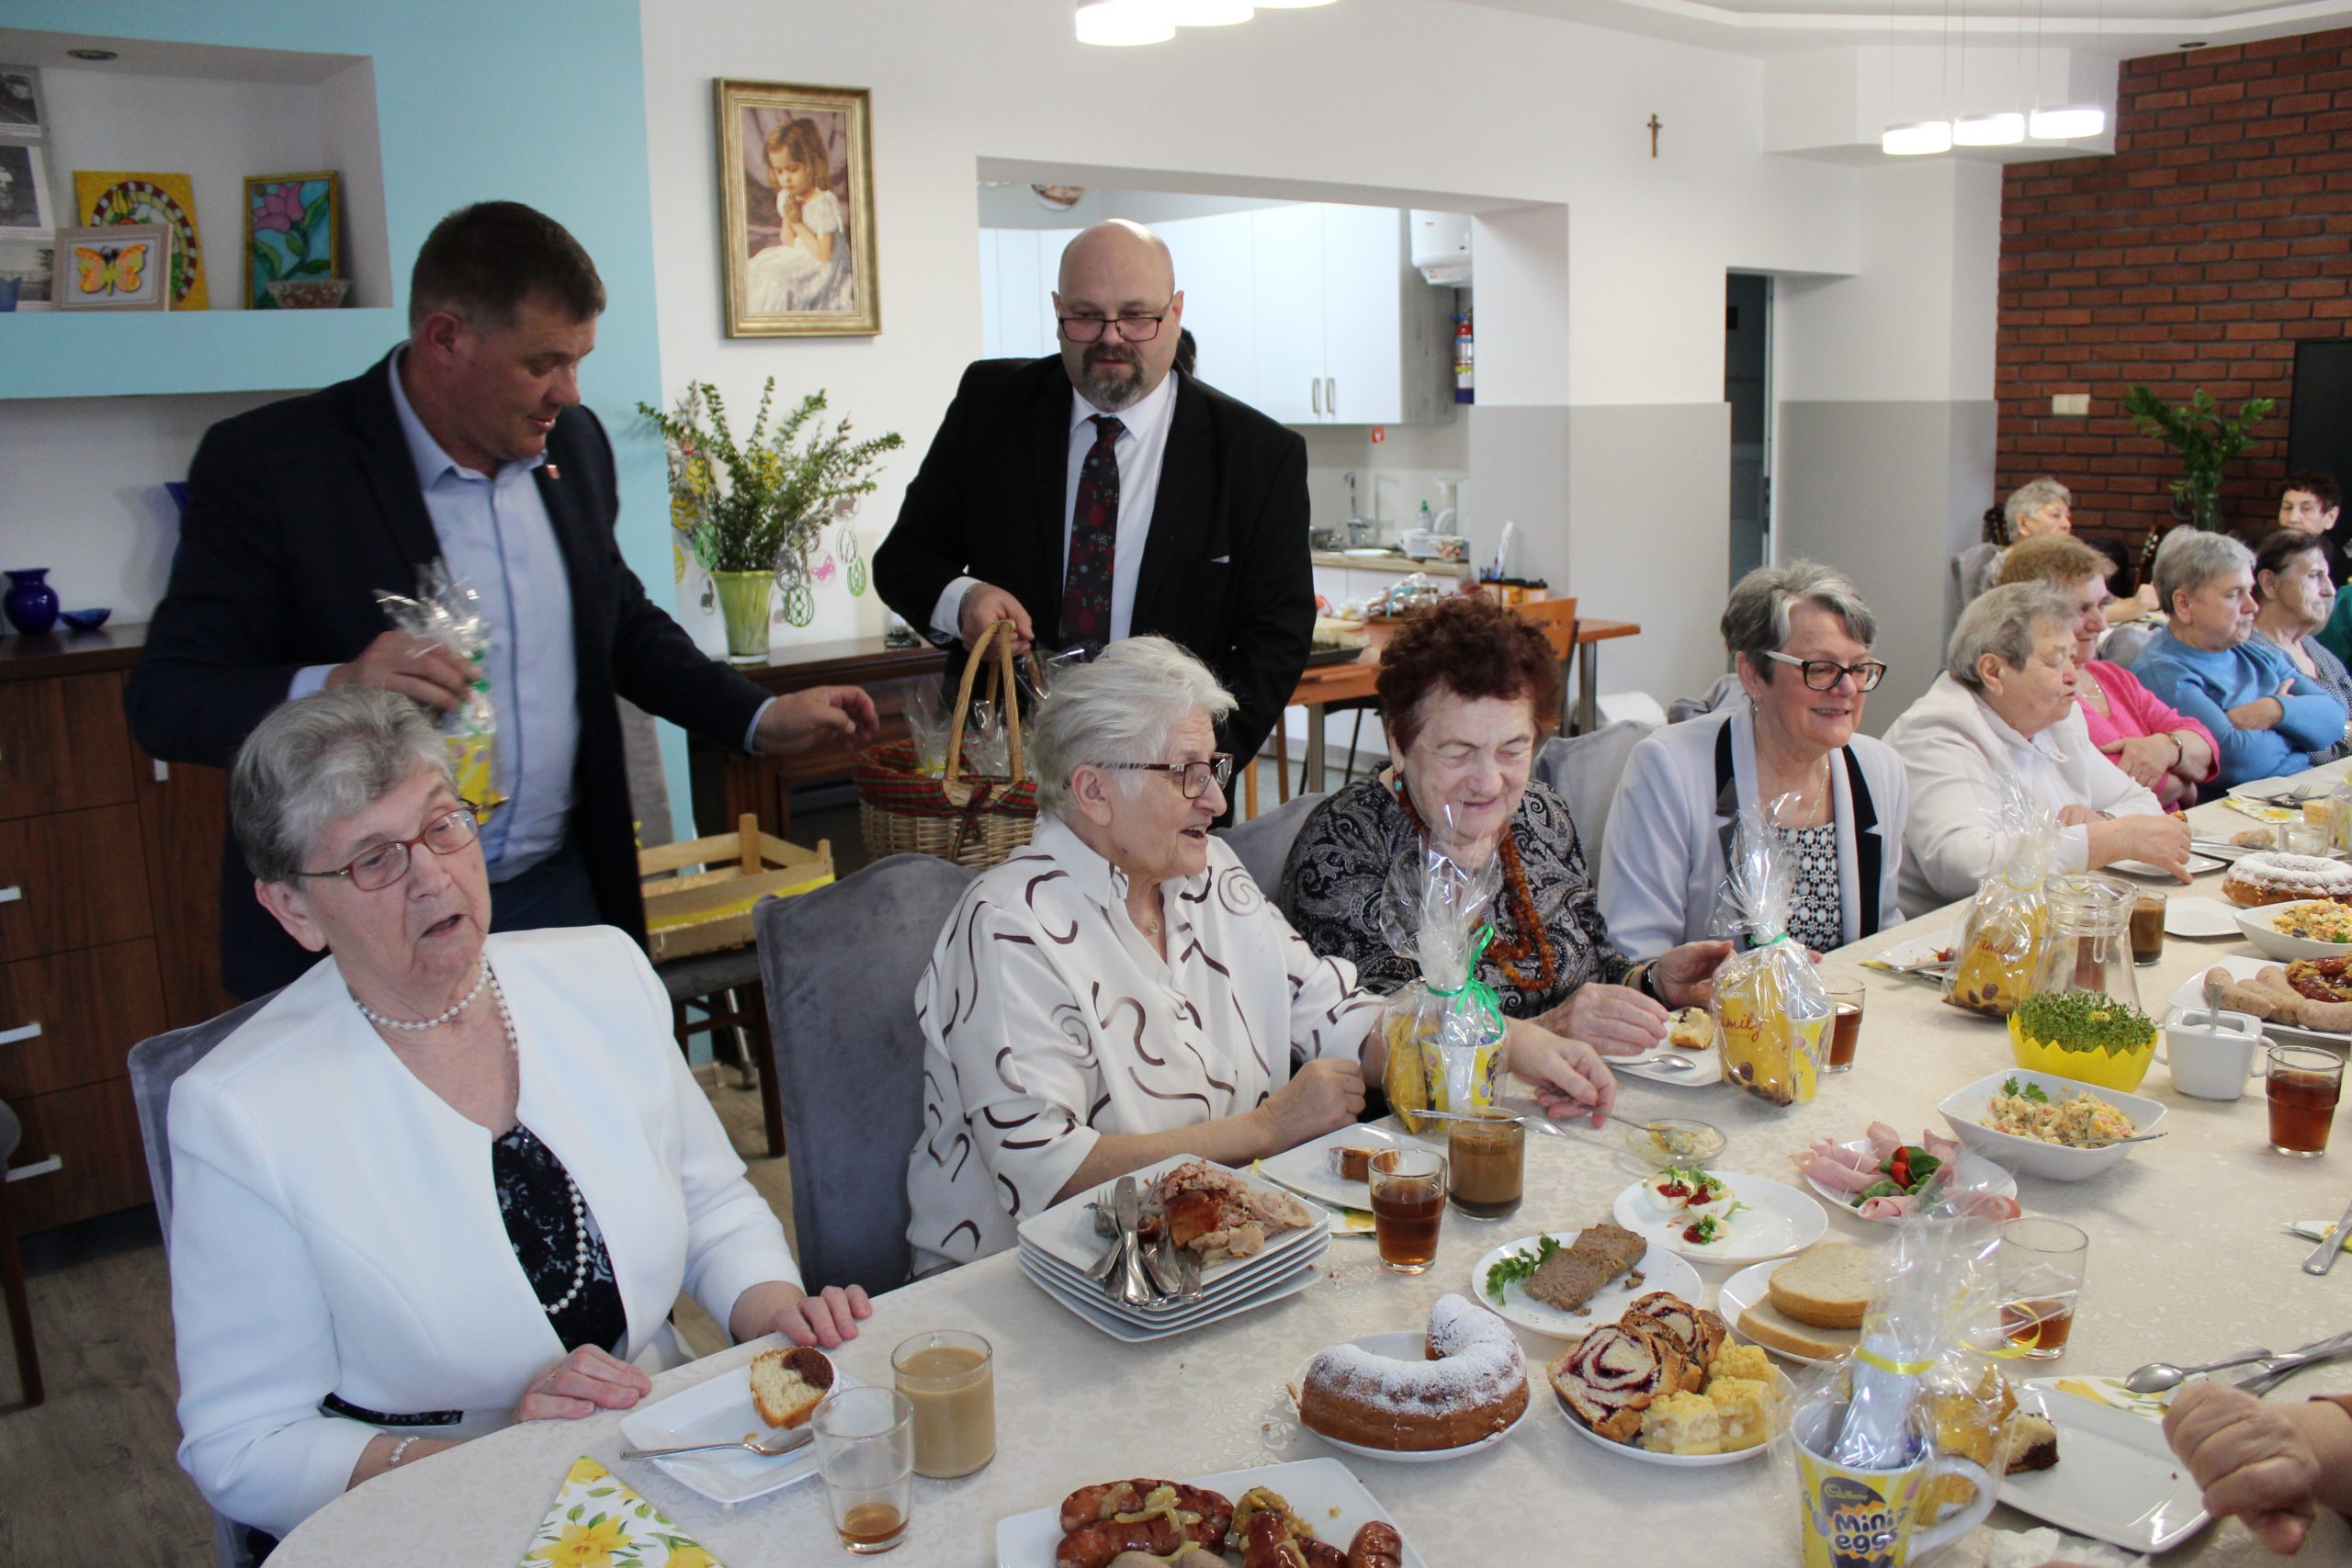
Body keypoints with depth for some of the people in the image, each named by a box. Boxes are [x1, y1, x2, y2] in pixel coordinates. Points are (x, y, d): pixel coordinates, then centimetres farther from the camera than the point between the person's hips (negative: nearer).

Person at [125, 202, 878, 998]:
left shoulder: (572, 442, 5)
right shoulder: (266, 462, -12)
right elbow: (163, 700, -14)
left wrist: (762, 718, 6)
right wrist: (331, 690, -33)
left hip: (558, 895, 5)